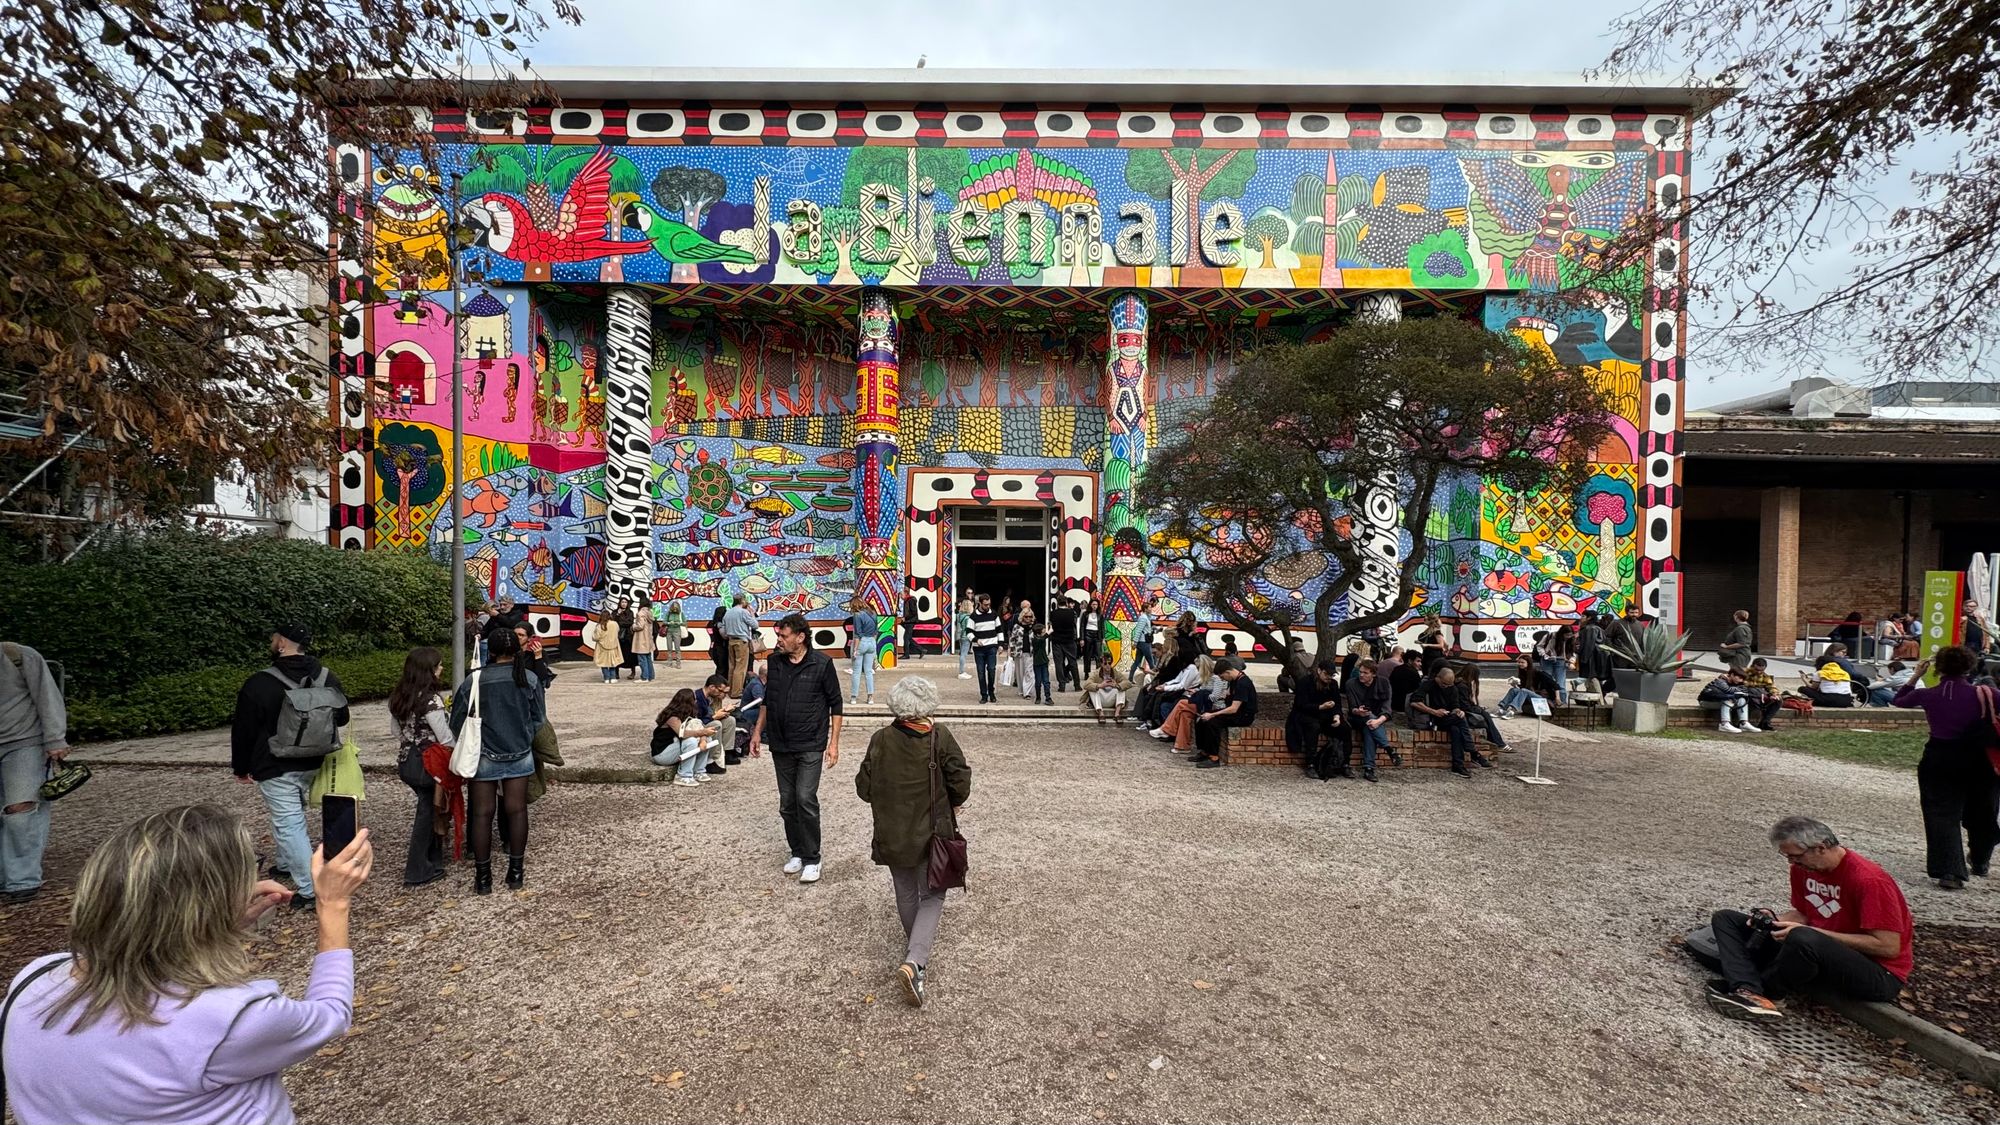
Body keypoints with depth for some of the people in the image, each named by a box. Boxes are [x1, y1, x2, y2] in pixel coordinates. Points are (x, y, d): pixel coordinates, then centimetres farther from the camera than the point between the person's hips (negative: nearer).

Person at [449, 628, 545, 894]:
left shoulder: (475, 680, -11)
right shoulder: (529, 679, -7)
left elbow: (458, 722, -4)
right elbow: (538, 720, -1)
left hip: (484, 757, -1)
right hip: (519, 755, 1)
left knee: (482, 814, 9)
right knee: (516, 811, 9)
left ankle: (483, 877, 15)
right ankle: (515, 872, 17)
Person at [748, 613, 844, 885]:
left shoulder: (821, 664, -10)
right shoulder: (775, 662, 4)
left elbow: (835, 704, -4)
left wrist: (834, 742, -7)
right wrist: (757, 732, 14)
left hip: (810, 745, -5)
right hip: (781, 745, 5)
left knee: (806, 798, -12)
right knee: (787, 803, 10)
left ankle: (811, 859, 2)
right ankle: (797, 852, 27)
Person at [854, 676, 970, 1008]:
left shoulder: (881, 740, -9)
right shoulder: (940, 737, -15)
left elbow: (864, 788, -1)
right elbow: (961, 783, -12)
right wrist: (950, 804, 9)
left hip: (892, 835, 3)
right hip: (931, 834, -3)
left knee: (906, 895, 21)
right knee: (932, 895, 9)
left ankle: (916, 946, 41)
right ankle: (914, 961, -9)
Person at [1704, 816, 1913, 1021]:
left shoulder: (1869, 880, -21)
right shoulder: (1803, 867, 1)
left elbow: (1889, 947, -21)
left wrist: (1812, 933, -23)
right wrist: (1774, 920, -9)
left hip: (1880, 975, -8)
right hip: (1821, 954, 8)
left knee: (1802, 939, -40)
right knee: (1726, 919, 1)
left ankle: (1758, 991, -13)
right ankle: (1751, 993, -25)